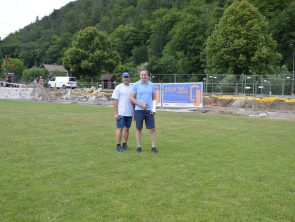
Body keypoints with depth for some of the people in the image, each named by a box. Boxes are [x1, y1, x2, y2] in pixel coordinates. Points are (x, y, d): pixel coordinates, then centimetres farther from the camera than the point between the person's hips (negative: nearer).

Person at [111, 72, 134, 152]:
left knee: (127, 128, 10)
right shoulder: (118, 87, -3)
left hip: (129, 112, 5)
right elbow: (115, 101, -6)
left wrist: (135, 111, 9)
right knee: (120, 128, -3)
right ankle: (118, 146, 1)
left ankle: (124, 144, 19)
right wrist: (115, 113, -12)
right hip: (121, 112, -4)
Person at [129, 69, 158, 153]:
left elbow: (154, 98, 12)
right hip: (139, 110, -2)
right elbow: (131, 98, -2)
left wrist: (154, 109, -1)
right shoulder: (136, 85, 0)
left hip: (149, 110, 2)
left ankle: (153, 147, 7)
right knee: (139, 129, 5)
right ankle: (138, 147, 13)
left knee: (152, 129, -1)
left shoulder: (151, 85, 7)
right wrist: (141, 105, -11)